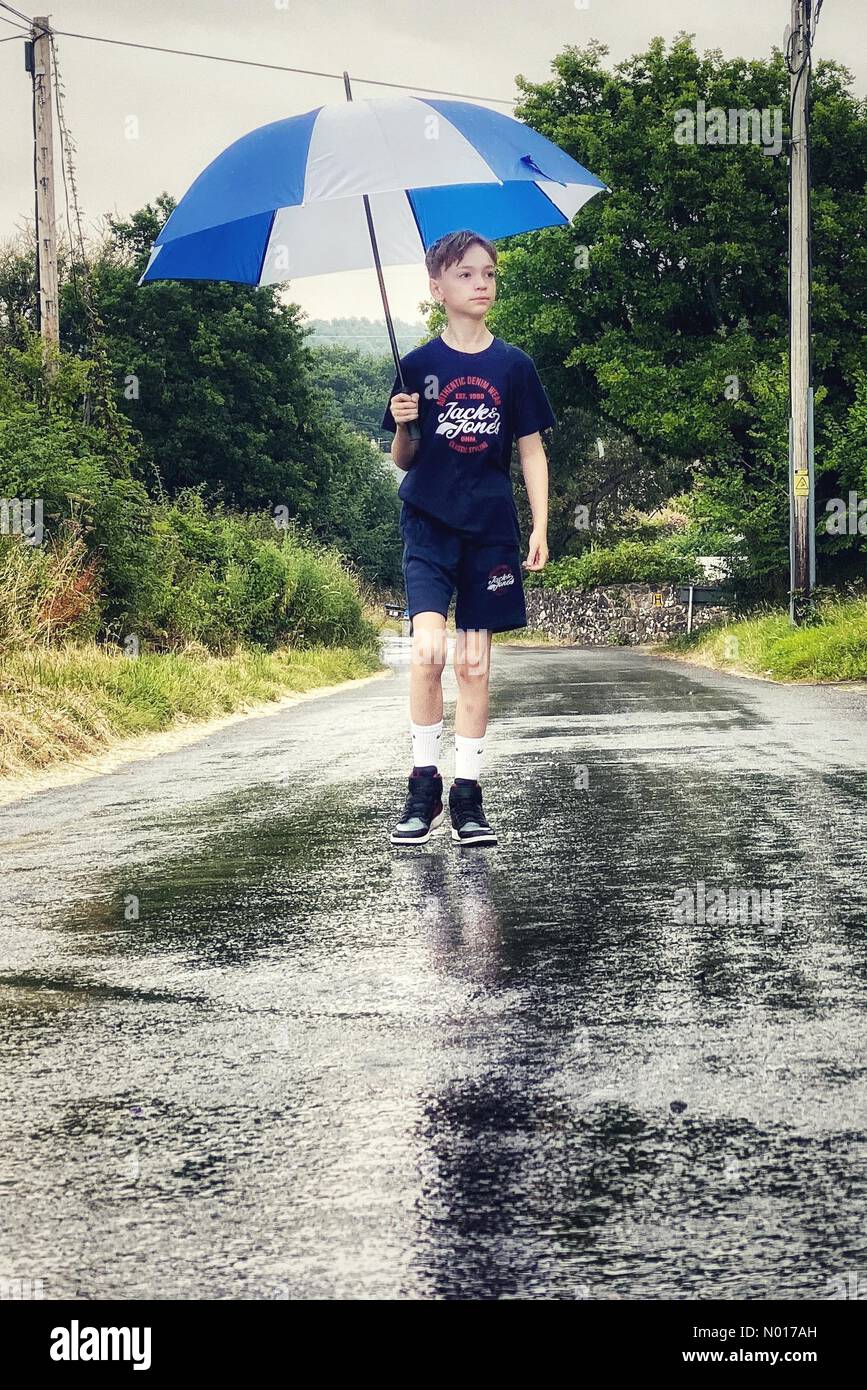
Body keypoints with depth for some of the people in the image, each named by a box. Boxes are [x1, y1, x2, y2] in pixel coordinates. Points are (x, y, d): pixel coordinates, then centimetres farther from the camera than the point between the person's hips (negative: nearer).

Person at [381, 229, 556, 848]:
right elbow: (402, 459, 6)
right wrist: (403, 428, -15)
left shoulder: (513, 366, 4)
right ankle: (423, 786, -7)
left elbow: (532, 450, 7)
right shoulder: (420, 365, 2)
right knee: (429, 648, -18)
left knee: (475, 662, 4)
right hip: (429, 522, -1)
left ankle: (468, 797, 11)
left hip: (489, 526, 2)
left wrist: (540, 528, 0)